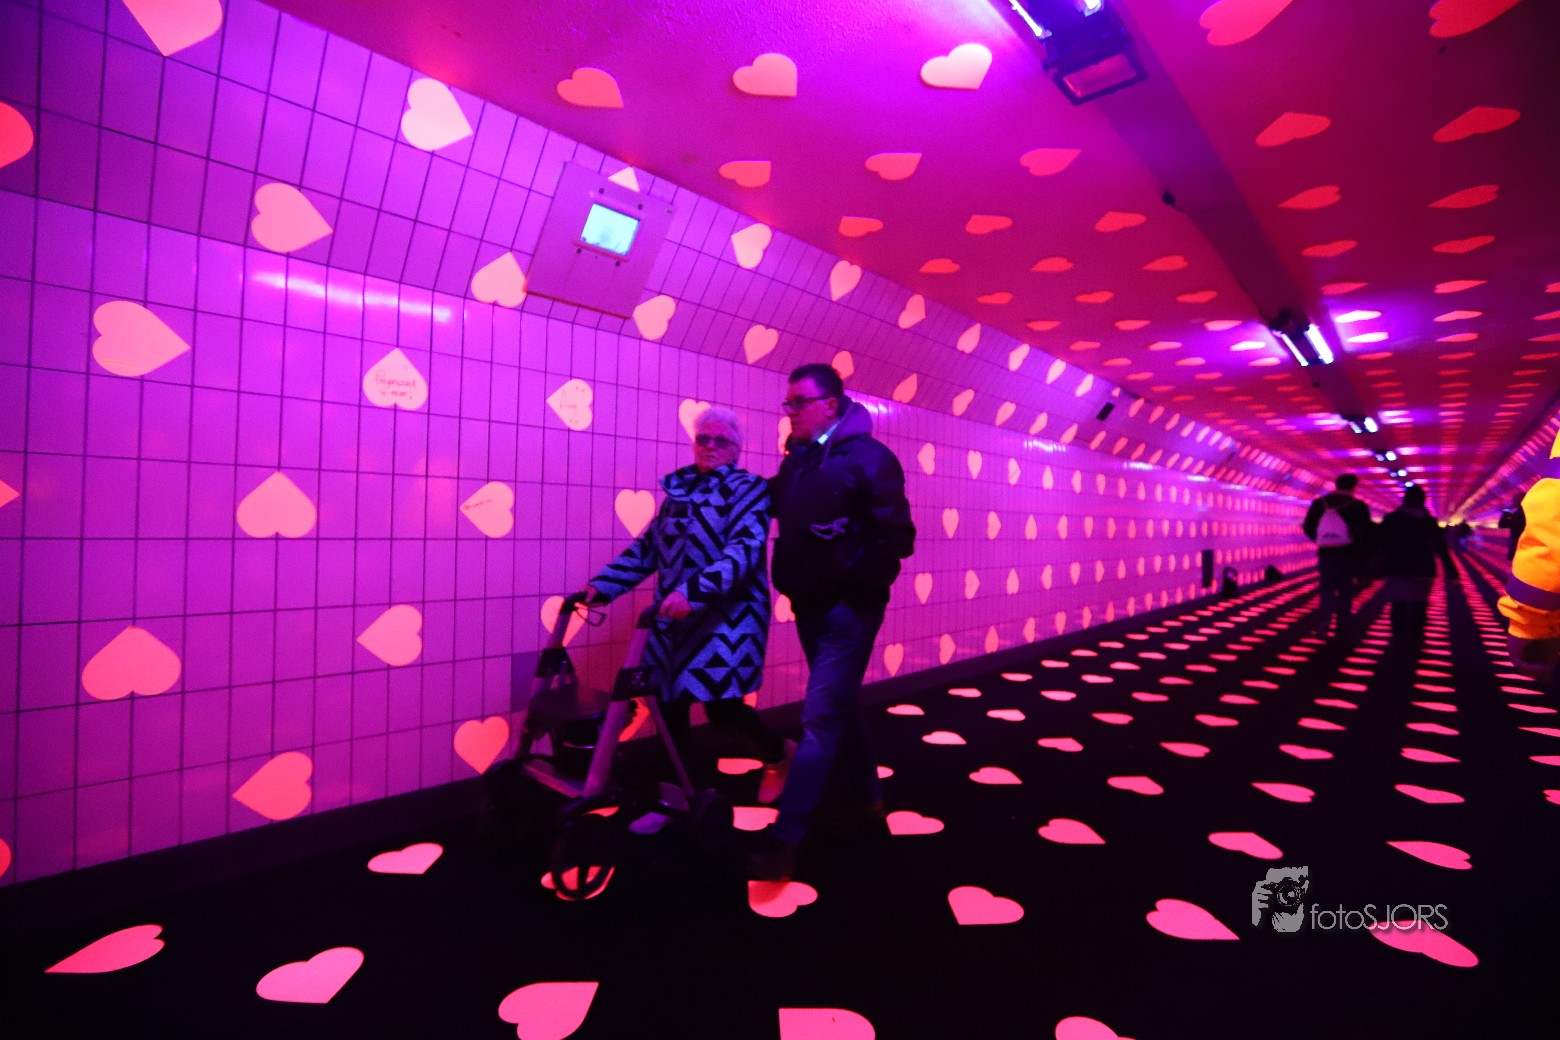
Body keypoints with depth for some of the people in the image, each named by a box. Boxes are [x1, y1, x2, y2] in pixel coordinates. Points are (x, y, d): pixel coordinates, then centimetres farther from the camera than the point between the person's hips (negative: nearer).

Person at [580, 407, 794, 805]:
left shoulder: (749, 489, -5)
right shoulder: (678, 489, 13)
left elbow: (744, 550, -20)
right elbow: (647, 547, 12)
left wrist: (692, 591, -34)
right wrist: (601, 585, 1)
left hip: (726, 618, -5)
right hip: (675, 618, 6)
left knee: (722, 709, -5)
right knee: (669, 704, 6)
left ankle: (779, 754, 26)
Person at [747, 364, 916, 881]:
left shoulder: (869, 458, -10)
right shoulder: (794, 462, 9)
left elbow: (896, 537, -14)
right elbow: (782, 520, 17)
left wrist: (857, 585, -16)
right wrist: (791, 580, 4)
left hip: (848, 609, -7)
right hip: (810, 606, 7)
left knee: (820, 717, -6)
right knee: (840, 707, 19)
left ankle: (785, 837, 1)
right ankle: (862, 797, 38)